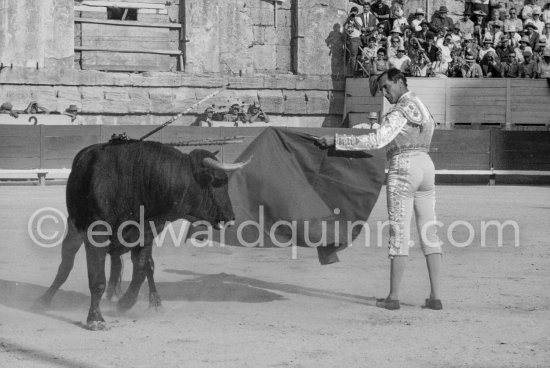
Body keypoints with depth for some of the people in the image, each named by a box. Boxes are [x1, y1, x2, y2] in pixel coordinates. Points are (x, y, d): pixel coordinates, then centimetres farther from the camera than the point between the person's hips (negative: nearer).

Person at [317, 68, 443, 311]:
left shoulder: (399, 112, -12)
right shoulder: (423, 109, 16)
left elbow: (375, 141, -22)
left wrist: (336, 141, -22)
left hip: (402, 170, -8)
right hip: (426, 168, 8)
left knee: (399, 233, -3)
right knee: (429, 232, 6)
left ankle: (393, 297, 0)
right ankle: (435, 296, 3)